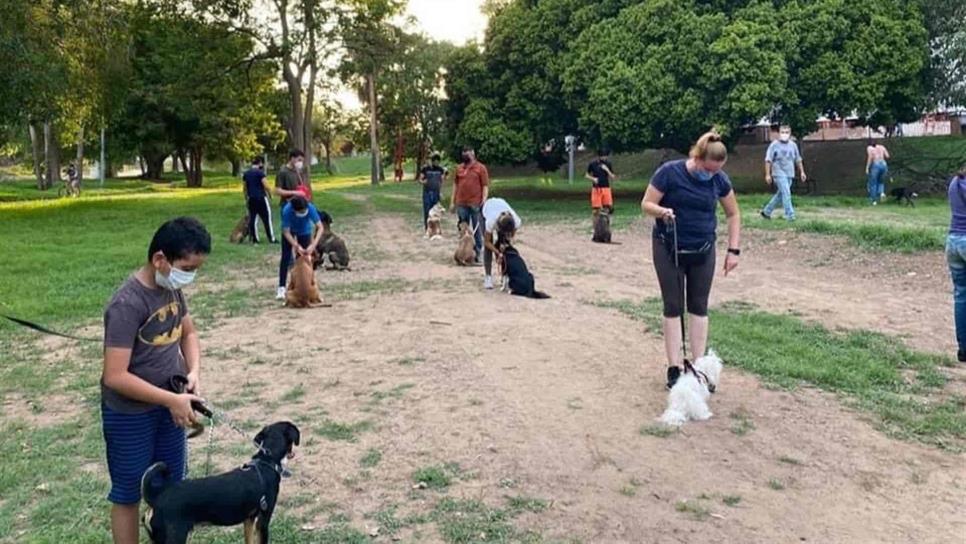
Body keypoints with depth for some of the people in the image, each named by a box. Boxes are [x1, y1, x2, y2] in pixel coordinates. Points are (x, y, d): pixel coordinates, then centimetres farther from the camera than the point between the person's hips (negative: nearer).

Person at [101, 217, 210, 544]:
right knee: (128, 493, 10)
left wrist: (194, 372, -7)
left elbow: (188, 333, 11)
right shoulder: (127, 304, -27)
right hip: (129, 414, -7)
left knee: (171, 484, 20)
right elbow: (115, 377, -28)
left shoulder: (172, 288, -5)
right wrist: (172, 400, -24)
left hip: (167, 405, 7)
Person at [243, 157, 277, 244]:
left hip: (251, 198, 6)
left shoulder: (246, 173, 10)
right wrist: (270, 195, 0)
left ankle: (255, 239, 9)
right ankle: (272, 238, 2)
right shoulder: (260, 172, -11)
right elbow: (266, 186, -15)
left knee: (252, 218, 8)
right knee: (267, 218, 0)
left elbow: (244, 187, 14)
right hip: (261, 198, -6)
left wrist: (246, 198, 22)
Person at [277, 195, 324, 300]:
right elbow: (286, 232, -31)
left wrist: (313, 245, -45)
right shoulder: (287, 210, -39)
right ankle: (281, 287, -3)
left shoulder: (310, 208, -37)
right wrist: (297, 246, -42)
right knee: (286, 257, -6)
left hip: (304, 230, 1)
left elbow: (320, 227, -34)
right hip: (289, 230, -1)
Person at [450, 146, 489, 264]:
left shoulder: (480, 168, 0)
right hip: (461, 204, 4)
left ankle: (478, 253, 8)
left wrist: (484, 201, -14)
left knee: (478, 229, 2)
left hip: (476, 204, -4)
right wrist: (452, 201, 11)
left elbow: (485, 186, -4)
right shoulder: (459, 168, 12)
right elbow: (455, 185, 15)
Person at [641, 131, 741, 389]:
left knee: (699, 306, 7)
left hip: (703, 251, 3)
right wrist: (662, 211, -32)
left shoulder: (719, 179, -5)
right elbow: (646, 204, -10)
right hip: (669, 250, -3)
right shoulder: (670, 172, -16)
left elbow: (733, 214, 6)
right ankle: (674, 369, 5)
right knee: (673, 306, 0)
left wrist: (733, 250, 0)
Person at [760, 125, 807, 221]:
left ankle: (766, 211, 24)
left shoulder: (793, 145, 8)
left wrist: (802, 172, 15)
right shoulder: (774, 145, -6)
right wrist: (767, 174, -9)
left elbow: (798, 160, 18)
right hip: (779, 174, -6)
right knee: (786, 193, -14)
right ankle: (790, 215, -11)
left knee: (780, 194, 11)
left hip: (790, 174, 6)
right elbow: (768, 160, -5)